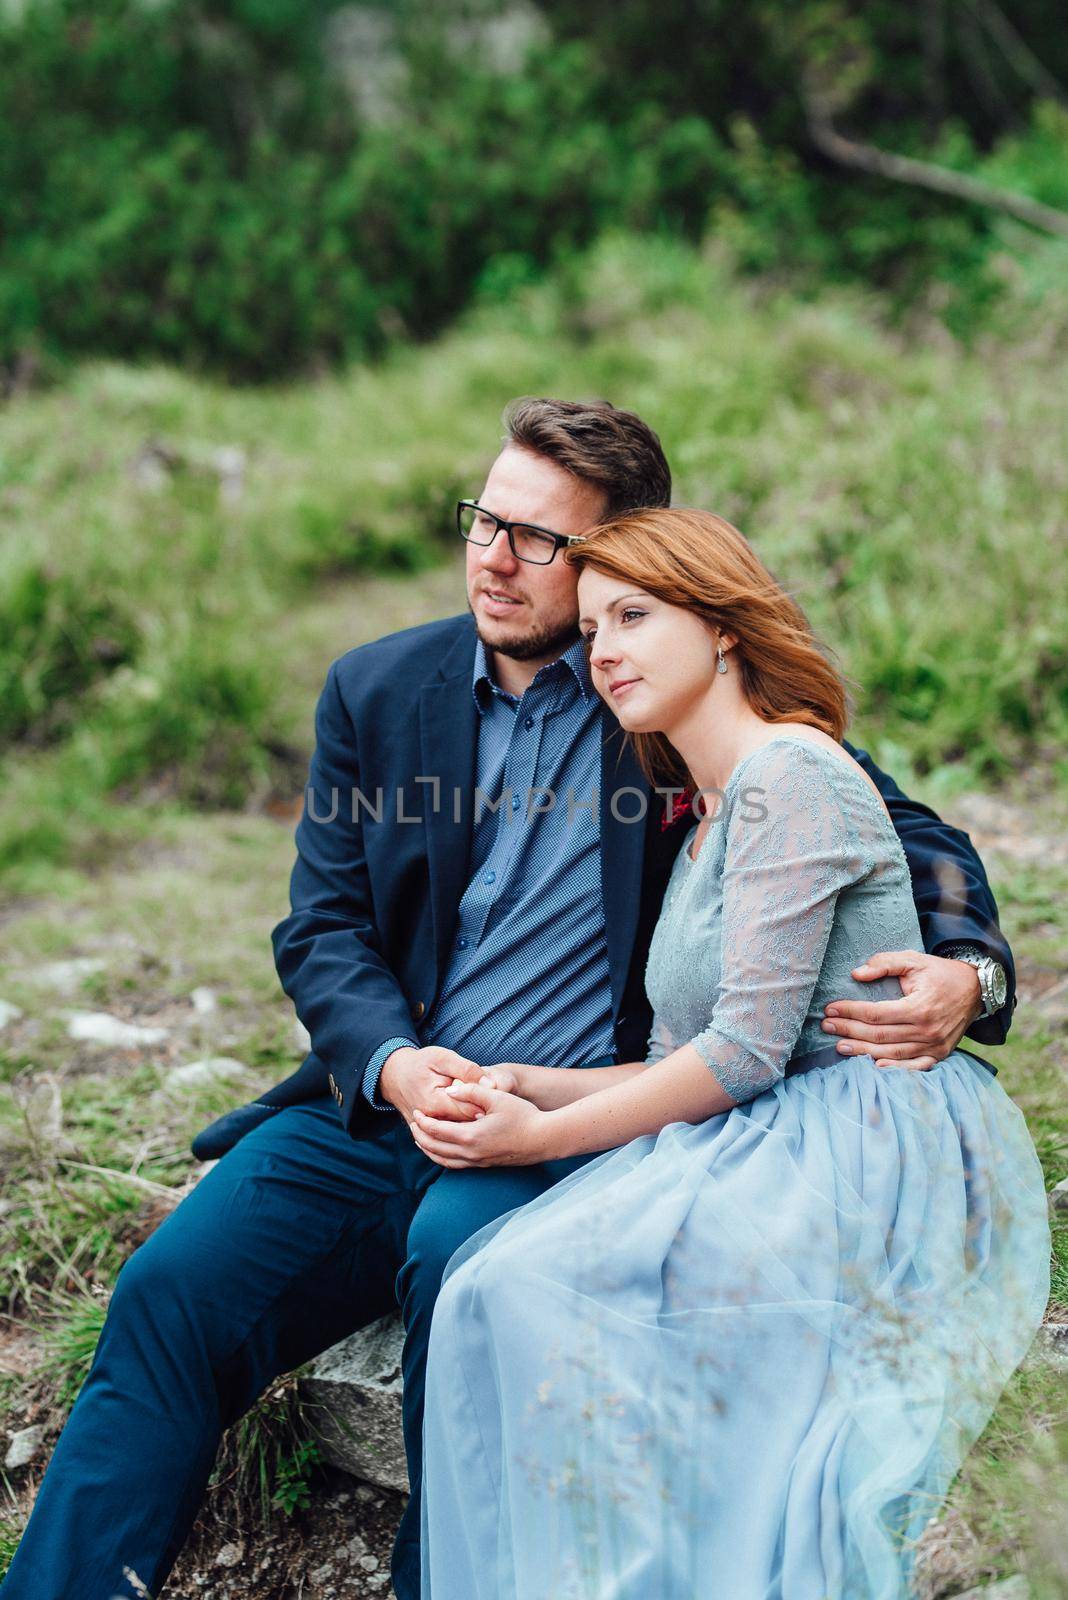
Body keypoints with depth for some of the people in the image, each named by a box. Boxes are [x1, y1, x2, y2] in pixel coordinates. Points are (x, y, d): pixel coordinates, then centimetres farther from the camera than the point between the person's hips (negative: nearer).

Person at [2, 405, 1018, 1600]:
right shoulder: (375, 690, 10)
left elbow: (905, 830, 5)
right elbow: (322, 928, 8)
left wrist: (967, 969, -17)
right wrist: (391, 1062, -13)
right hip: (382, 1102, 4)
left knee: (455, 1255, -33)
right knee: (171, 1290, -17)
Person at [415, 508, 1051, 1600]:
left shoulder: (789, 773, -9)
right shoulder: (700, 830, 20)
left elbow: (747, 1050, -14)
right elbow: (680, 1059, 14)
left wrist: (545, 1136, -9)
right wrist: (534, 1086, -1)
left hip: (875, 1163, -8)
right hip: (780, 1152, 8)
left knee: (545, 1287, -24)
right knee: (498, 1286, -14)